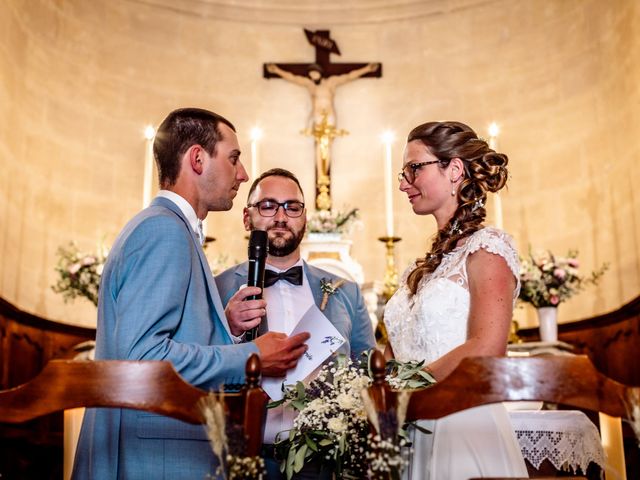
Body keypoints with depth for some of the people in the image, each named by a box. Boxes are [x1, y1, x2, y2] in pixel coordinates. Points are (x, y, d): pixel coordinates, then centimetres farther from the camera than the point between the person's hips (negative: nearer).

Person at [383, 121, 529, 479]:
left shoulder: (487, 247, -8)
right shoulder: (425, 266, 14)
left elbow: (486, 350, -21)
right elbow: (397, 350, 12)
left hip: (464, 427, -7)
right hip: (412, 434, 7)